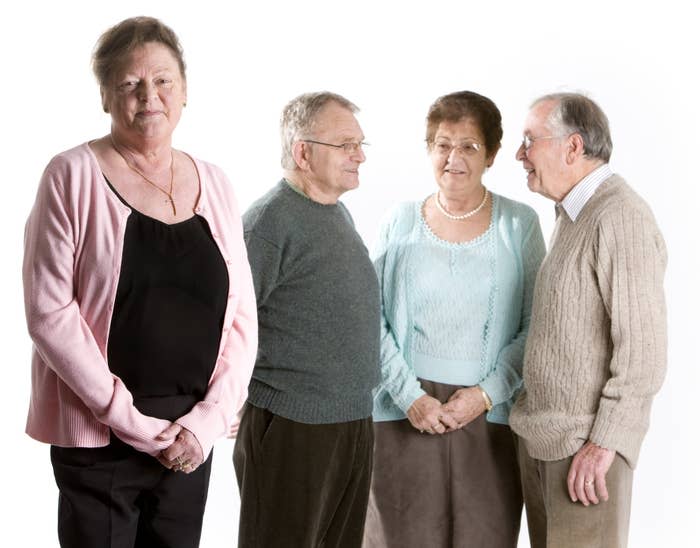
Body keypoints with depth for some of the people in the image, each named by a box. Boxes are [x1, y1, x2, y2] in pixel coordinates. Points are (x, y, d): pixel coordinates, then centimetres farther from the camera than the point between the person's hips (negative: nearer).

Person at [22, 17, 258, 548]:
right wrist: (129, 419, -14)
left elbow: (242, 316, 7)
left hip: (190, 438, 4)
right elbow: (48, 311, -11)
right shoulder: (74, 175, -5)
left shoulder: (214, 184, 7)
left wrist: (208, 417, -5)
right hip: (98, 437, -4)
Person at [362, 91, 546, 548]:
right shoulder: (401, 223, 6)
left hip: (490, 417, 0)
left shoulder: (519, 225, 4)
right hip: (405, 414, 1)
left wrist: (486, 394, -9)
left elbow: (534, 327, 1)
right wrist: (410, 395, -8)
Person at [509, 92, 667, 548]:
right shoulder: (571, 215, 14)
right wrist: (531, 414, 15)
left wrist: (605, 442, -20)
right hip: (540, 435, 9)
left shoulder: (620, 219, -16)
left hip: (585, 443, -9)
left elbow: (643, 348, -21)